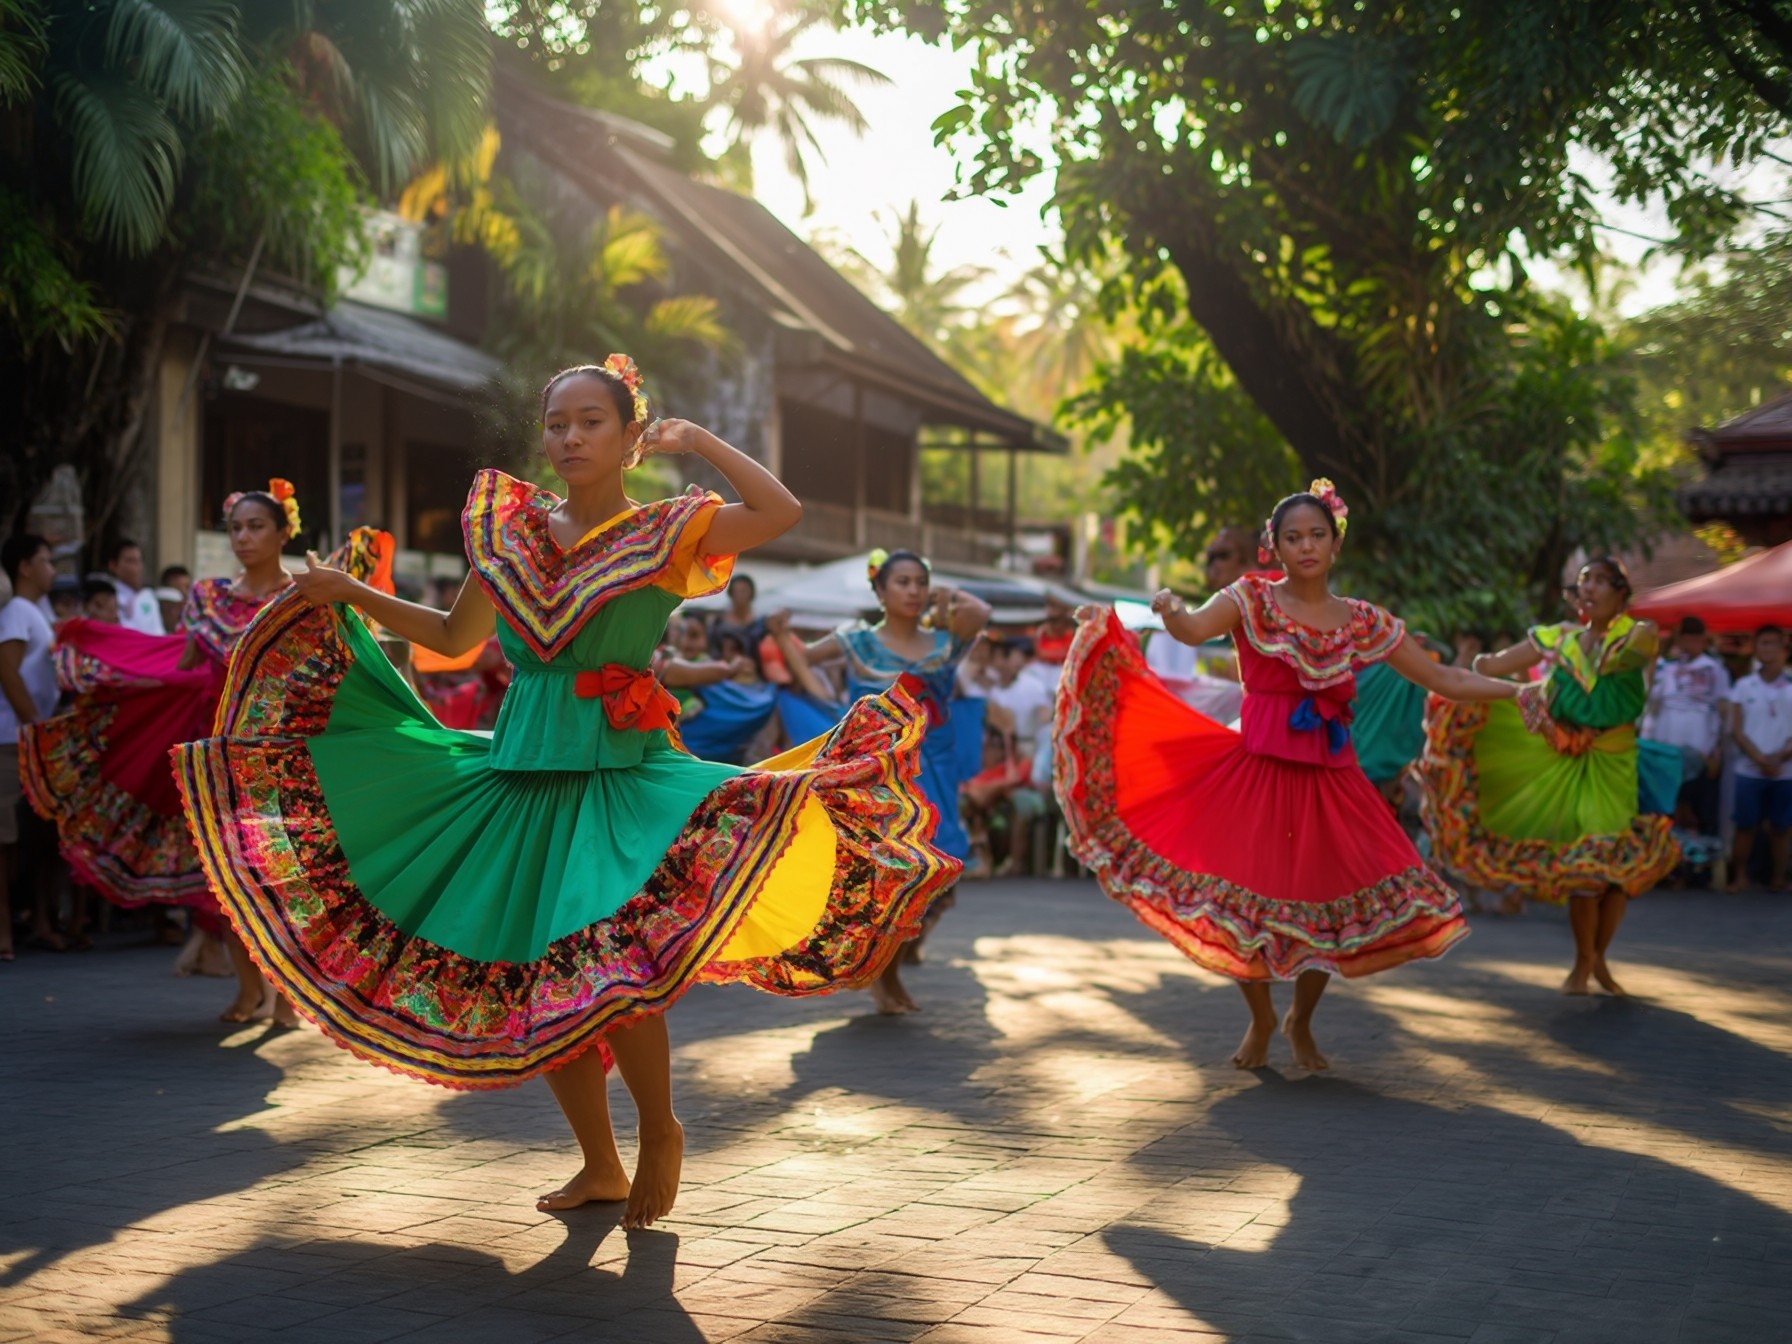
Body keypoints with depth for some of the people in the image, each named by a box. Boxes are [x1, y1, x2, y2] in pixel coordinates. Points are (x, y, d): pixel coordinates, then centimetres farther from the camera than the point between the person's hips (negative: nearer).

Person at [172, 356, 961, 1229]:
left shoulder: (666, 533, -2)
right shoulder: (515, 529, 10)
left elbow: (781, 511, -18)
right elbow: (455, 636, 19)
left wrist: (692, 440, -9)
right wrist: (349, 595, 12)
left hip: (619, 777, -5)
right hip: (519, 774, 5)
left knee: (611, 969, -20)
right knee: (531, 984, 5)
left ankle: (661, 1134, 8)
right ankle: (600, 1167, 22)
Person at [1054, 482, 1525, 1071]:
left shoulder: (1363, 623, 8)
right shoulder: (1252, 600, -1)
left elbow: (1442, 678, 12)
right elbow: (1194, 629, -21)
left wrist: (1516, 689, 4)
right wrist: (1171, 610, -43)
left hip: (1330, 781, 3)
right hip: (1257, 772, -2)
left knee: (1329, 910, 1)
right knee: (1240, 904, -6)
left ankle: (1301, 1023, 30)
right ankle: (1261, 1019, 23)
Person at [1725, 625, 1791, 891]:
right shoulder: (1744, 686, 4)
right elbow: (1736, 730, 1)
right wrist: (1760, 759, -11)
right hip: (1749, 770, 0)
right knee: (1746, 824, 1)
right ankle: (1740, 875, 10)